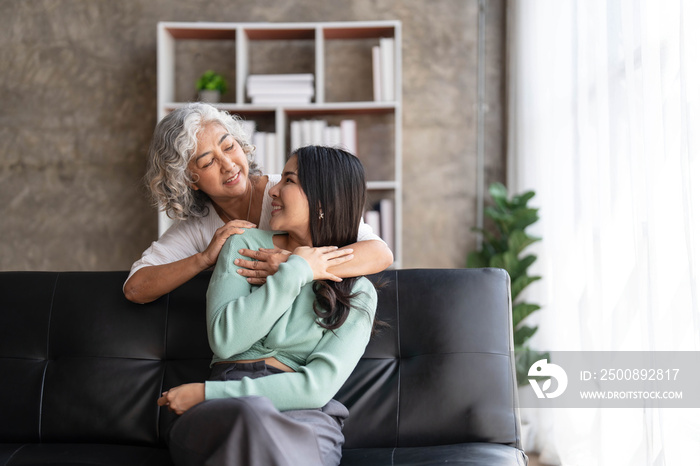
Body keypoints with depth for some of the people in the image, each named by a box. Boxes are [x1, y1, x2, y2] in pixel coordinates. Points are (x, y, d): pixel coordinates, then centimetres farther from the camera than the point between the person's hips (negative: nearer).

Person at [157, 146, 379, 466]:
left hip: (304, 415, -1)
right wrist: (295, 271, -4)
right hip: (223, 411, 2)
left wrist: (207, 393, -10)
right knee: (254, 411, -37)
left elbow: (318, 386, -6)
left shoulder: (358, 294, 7)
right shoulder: (245, 245, 12)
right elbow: (225, 340, -4)